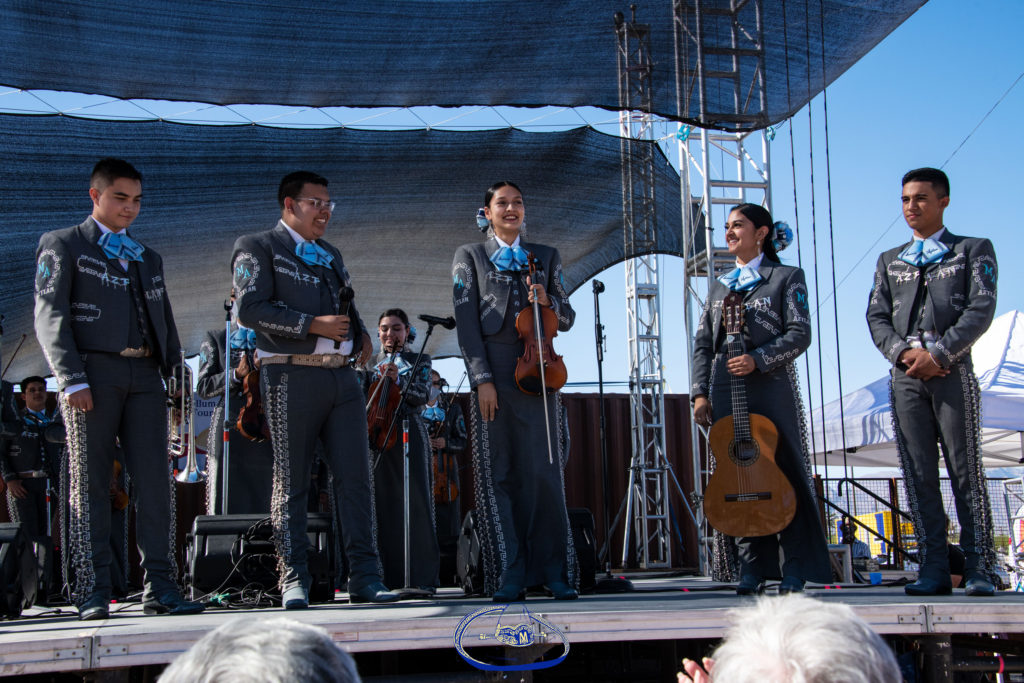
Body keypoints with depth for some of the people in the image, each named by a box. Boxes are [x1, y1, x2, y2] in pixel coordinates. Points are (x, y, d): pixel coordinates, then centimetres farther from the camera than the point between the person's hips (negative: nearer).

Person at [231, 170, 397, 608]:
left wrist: (360, 333, 11)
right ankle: (294, 582, 5)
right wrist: (312, 325, -16)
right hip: (292, 376, -6)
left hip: (342, 376, 6)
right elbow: (250, 308, -10)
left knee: (355, 478, 0)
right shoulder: (258, 248, 3)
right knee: (291, 484, -1)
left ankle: (364, 578, 3)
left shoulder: (331, 254, 24)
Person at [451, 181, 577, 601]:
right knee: (497, 475, -4)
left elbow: (567, 320, 18)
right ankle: (509, 574, 0)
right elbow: (466, 320, 4)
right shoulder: (469, 256, 14)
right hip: (493, 378, -1)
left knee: (544, 473, -4)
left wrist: (548, 301, -5)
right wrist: (481, 378, -7)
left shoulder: (546, 257, 21)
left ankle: (554, 572, 1)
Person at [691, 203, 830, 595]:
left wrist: (757, 359, -17)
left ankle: (795, 573, 3)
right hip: (726, 393, 4)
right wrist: (700, 393, 3)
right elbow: (703, 343, 15)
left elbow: (799, 334, -4)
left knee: (786, 475, -3)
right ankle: (753, 571, 6)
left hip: (772, 390, -4)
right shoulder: (719, 286, 20)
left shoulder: (787, 277, 7)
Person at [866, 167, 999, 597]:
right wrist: (903, 353, -8)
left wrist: (938, 354, -12)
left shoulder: (974, 250, 10)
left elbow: (981, 309, -2)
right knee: (918, 475, -1)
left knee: (966, 470, -5)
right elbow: (877, 317, 11)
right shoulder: (889, 261, 20)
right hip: (906, 375, 3)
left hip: (952, 372, -3)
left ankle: (979, 568, -2)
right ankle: (934, 569, 1)